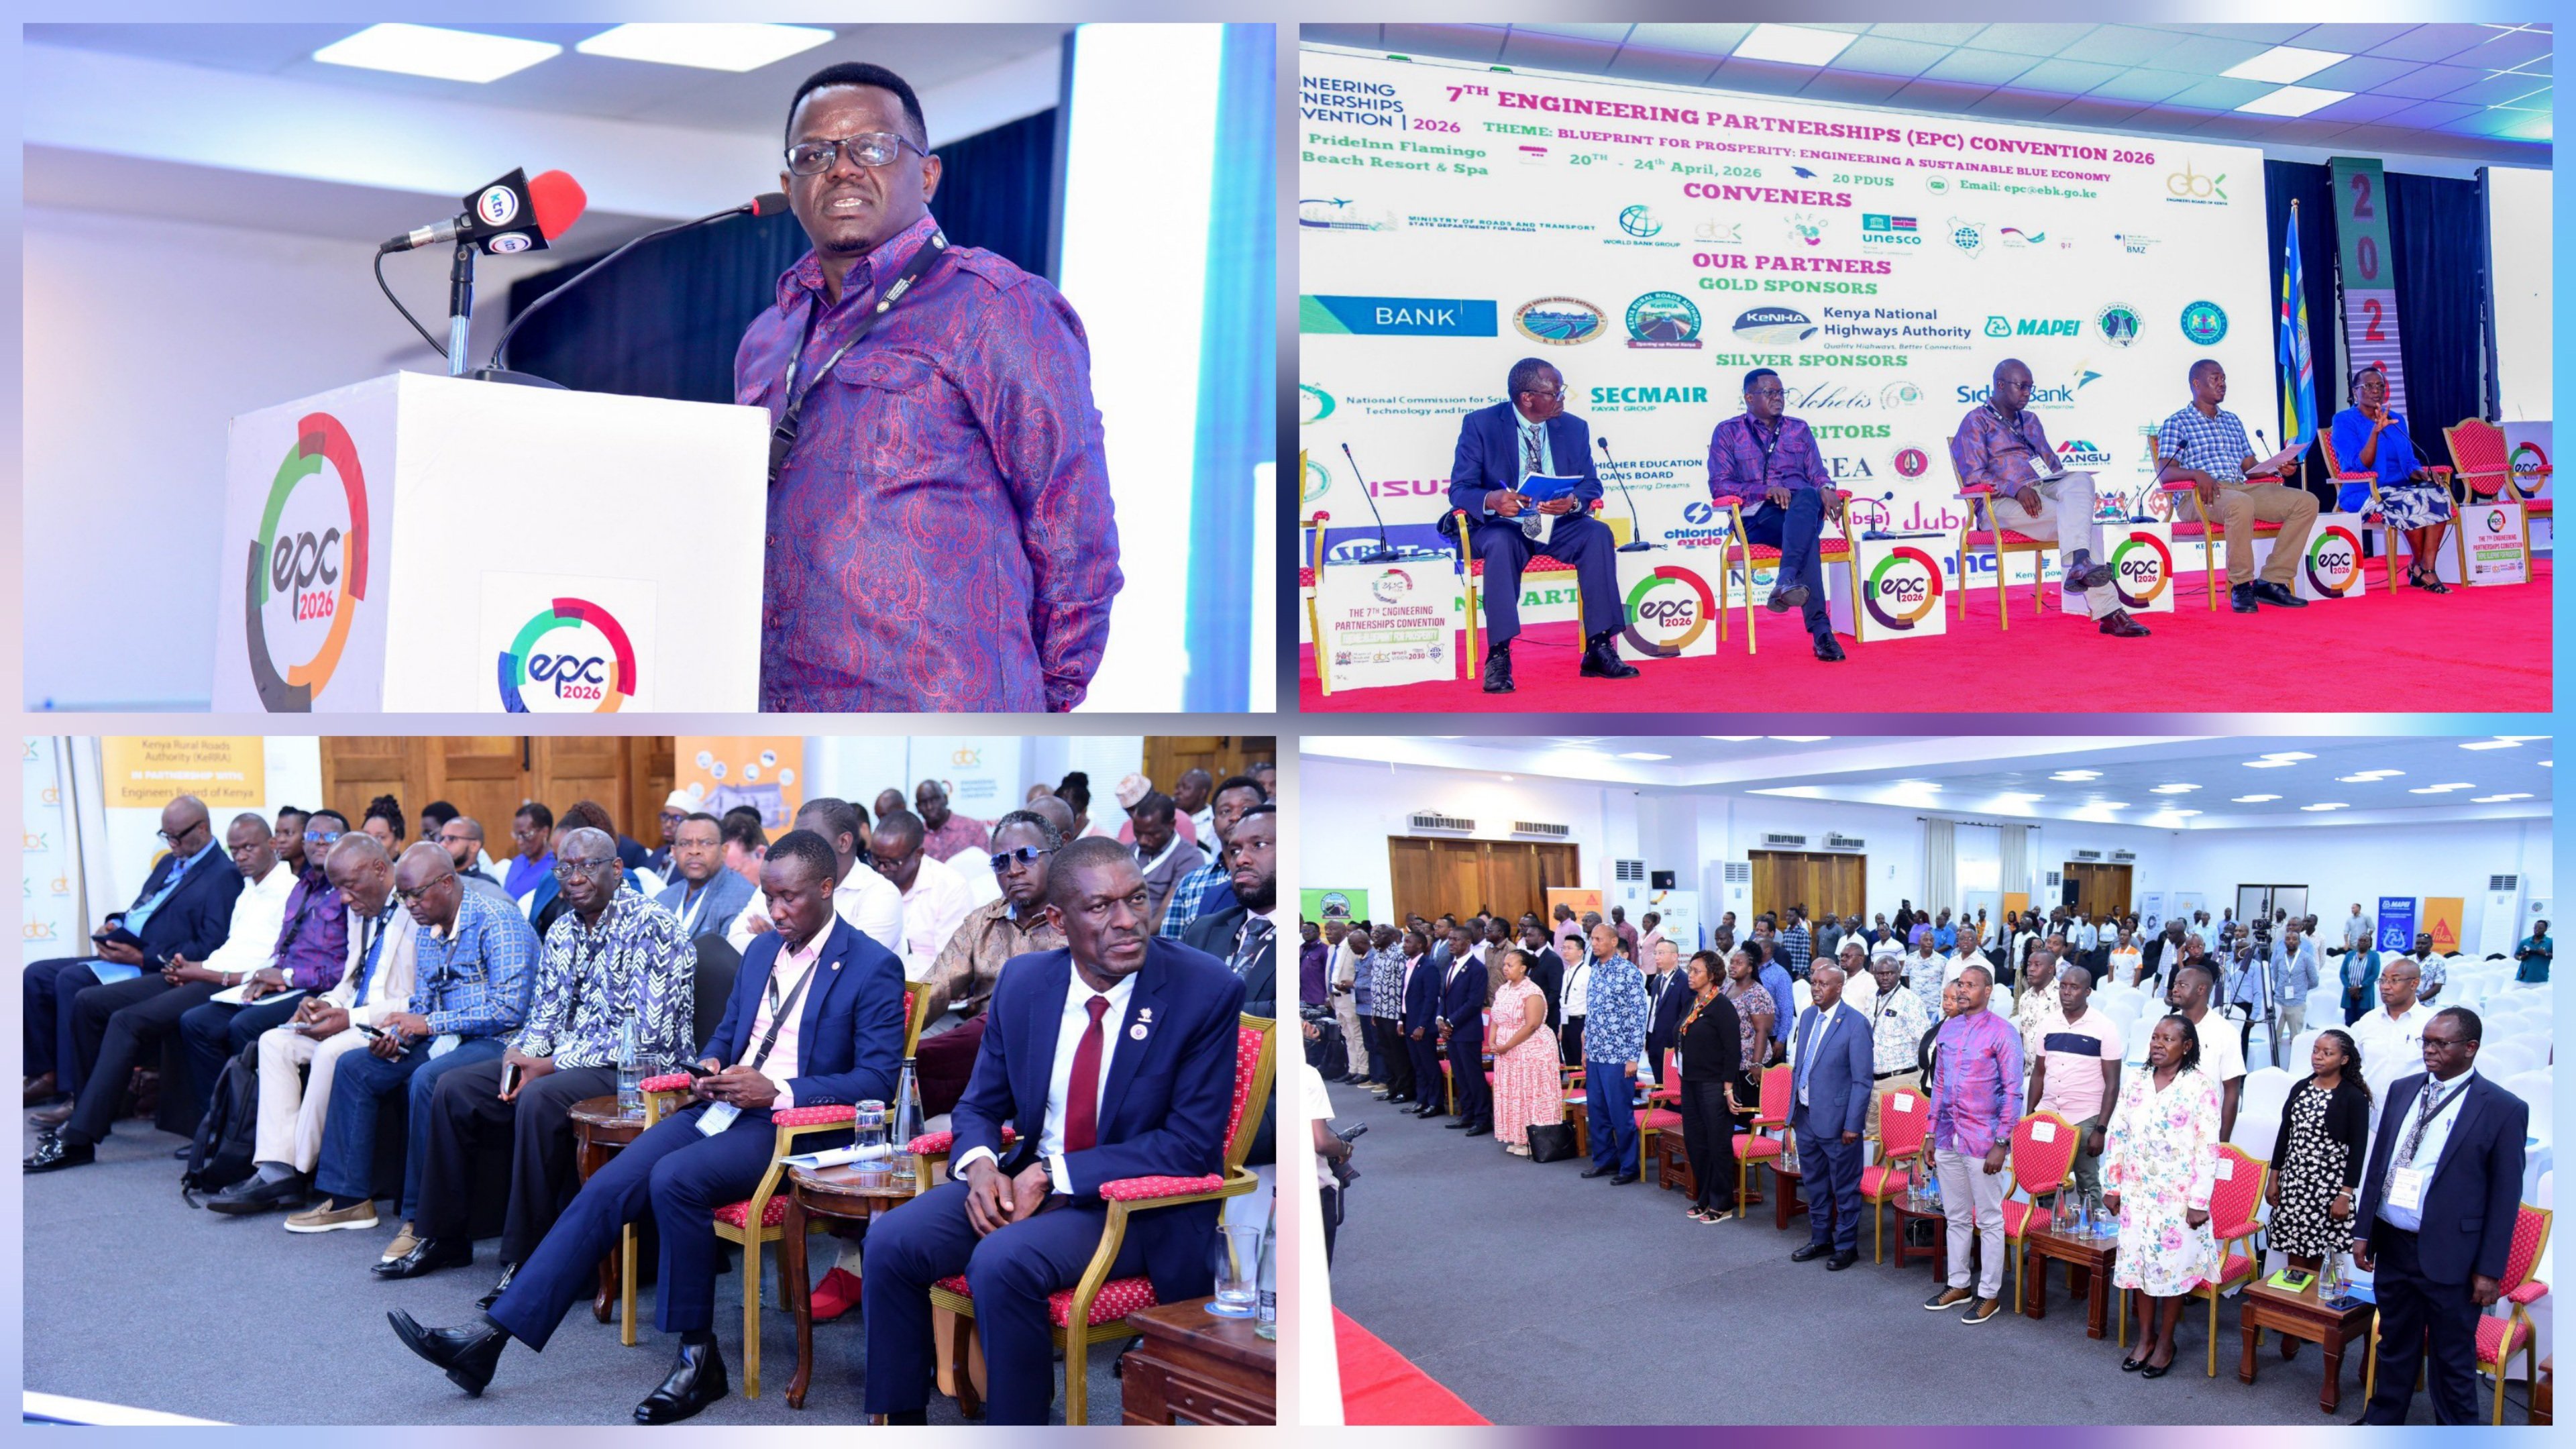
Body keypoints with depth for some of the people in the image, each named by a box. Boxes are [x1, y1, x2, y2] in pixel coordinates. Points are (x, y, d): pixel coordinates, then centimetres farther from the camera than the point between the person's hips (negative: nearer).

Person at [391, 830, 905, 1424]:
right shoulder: (761, 950, 18)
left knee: (674, 1178, -31)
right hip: (725, 1104, 7)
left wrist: (776, 1089, -19)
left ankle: (699, 1356, -17)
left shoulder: (873, 969, -5)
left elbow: (878, 1079, -11)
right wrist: (710, 1066, 3)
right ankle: (490, 1334, -10)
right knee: (606, 1188, -11)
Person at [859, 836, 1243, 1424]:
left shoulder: (1207, 990, -14)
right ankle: (898, 1421, 2)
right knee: (890, 1241, -15)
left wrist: (1053, 1175, -21)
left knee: (1002, 1262, -30)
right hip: (1027, 1180, 5)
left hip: (1142, 1209, -5)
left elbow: (1191, 1145, -16)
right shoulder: (1023, 983, 1)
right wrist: (979, 1164, -14)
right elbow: (981, 1106, 12)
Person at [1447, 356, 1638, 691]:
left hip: (1557, 526, 3)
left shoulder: (1574, 428, 7)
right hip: (1501, 525, -3)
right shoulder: (1480, 424, -4)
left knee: (1598, 534, -26)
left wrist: (1574, 501, -22)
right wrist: (1492, 500, -32)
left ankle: (1599, 649, -24)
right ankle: (1498, 657, -34)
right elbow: (1460, 489, -8)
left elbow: (1591, 485, 4)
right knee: (1501, 544, -37)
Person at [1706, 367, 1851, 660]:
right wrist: (1767, 490, -15)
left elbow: (1817, 474, 18)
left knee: (1808, 497, -38)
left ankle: (1786, 582, -57)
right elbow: (1719, 487, 1)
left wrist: (1826, 488, -9)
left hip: (1804, 509, 3)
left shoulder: (1799, 429, 25)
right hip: (1757, 518, -3)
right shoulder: (1727, 432, 13)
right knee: (1808, 535, -38)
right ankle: (1820, 630, -50)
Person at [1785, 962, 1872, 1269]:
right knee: (1815, 1183, 18)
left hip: (1836, 1120, -7)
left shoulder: (1855, 1024, -14)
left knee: (1845, 1187, 6)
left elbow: (1862, 1080, -14)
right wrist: (1793, 1110, 13)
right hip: (1805, 1116, 7)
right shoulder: (1807, 1016, 8)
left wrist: (1853, 1125, -16)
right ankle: (1820, 1238, 31)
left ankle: (1846, 1246, 18)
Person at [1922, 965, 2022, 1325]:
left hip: (1982, 1141, -6)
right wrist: (1933, 1134, 12)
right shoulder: (1947, 1030, 9)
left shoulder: (2001, 1032, -9)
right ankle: (1958, 1285, 27)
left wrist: (2001, 1143, -14)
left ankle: (1990, 1294, 13)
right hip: (1948, 1138, 6)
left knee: (1989, 1221, 4)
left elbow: (2013, 1091, -11)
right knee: (1956, 1217, 15)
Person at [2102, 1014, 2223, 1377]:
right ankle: (2145, 1338, 24)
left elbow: (2208, 1147, -11)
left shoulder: (2200, 1087, -10)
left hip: (2177, 1195, -4)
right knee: (2139, 1262, 10)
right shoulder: (2137, 1084, 5)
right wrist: (2111, 1186, 8)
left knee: (2172, 1265, 4)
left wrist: (2199, 1201, -13)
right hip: (2137, 1193, 4)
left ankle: (2165, 1343, 19)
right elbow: (2117, 1136, 9)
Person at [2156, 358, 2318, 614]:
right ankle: (2240, 586, -26)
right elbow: (2164, 473, -5)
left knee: (2306, 502, -13)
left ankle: (2272, 581, -16)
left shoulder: (2233, 421, 29)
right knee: (2241, 504, -41)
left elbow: (2251, 467, 25)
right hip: (2202, 496, -7)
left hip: (2243, 488, 7)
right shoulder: (2176, 423, 8)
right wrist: (2197, 474, -24)